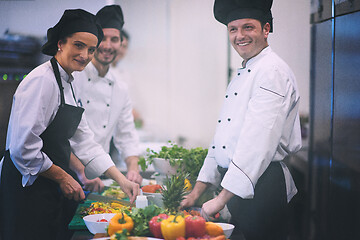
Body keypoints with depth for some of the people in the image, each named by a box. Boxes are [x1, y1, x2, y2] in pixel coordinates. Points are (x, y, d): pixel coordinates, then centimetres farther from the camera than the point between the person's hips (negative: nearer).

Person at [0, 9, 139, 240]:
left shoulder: (67, 85, 13)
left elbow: (84, 141, 14)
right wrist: (62, 177, -12)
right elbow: (23, 147, -23)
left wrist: (122, 180, 7)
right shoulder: (42, 81, -17)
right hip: (26, 190, -9)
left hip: (51, 192, 9)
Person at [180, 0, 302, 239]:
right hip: (236, 187, 9)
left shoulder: (273, 71, -13)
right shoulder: (242, 74, 17)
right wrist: (198, 191, 14)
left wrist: (222, 199, -21)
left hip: (262, 186, -9)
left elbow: (259, 141, -22)